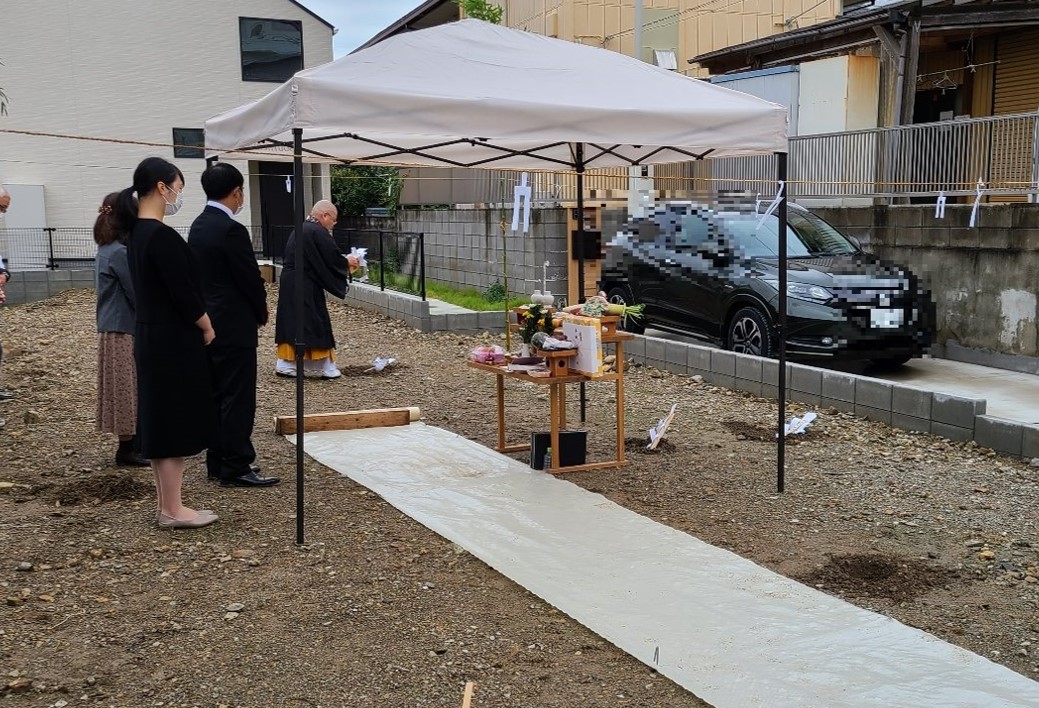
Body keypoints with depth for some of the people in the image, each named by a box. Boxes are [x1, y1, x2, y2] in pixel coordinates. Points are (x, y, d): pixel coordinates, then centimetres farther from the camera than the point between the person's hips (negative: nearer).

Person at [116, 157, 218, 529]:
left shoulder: (136, 233, 10)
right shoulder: (161, 236, -19)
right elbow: (183, 292, -20)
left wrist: (198, 323, 12)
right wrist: (207, 327, -4)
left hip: (151, 337, 10)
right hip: (172, 341, -10)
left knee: (160, 421, 13)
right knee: (175, 423, -2)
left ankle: (166, 505, 21)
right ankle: (173, 510, 6)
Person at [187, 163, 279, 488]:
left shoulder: (198, 226, 10)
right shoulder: (231, 230, -18)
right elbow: (251, 278, -16)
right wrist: (261, 314, 2)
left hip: (208, 323, 9)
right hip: (234, 326, -9)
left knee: (217, 396, 13)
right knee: (238, 398, -4)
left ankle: (218, 462, 20)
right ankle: (236, 467, 1)